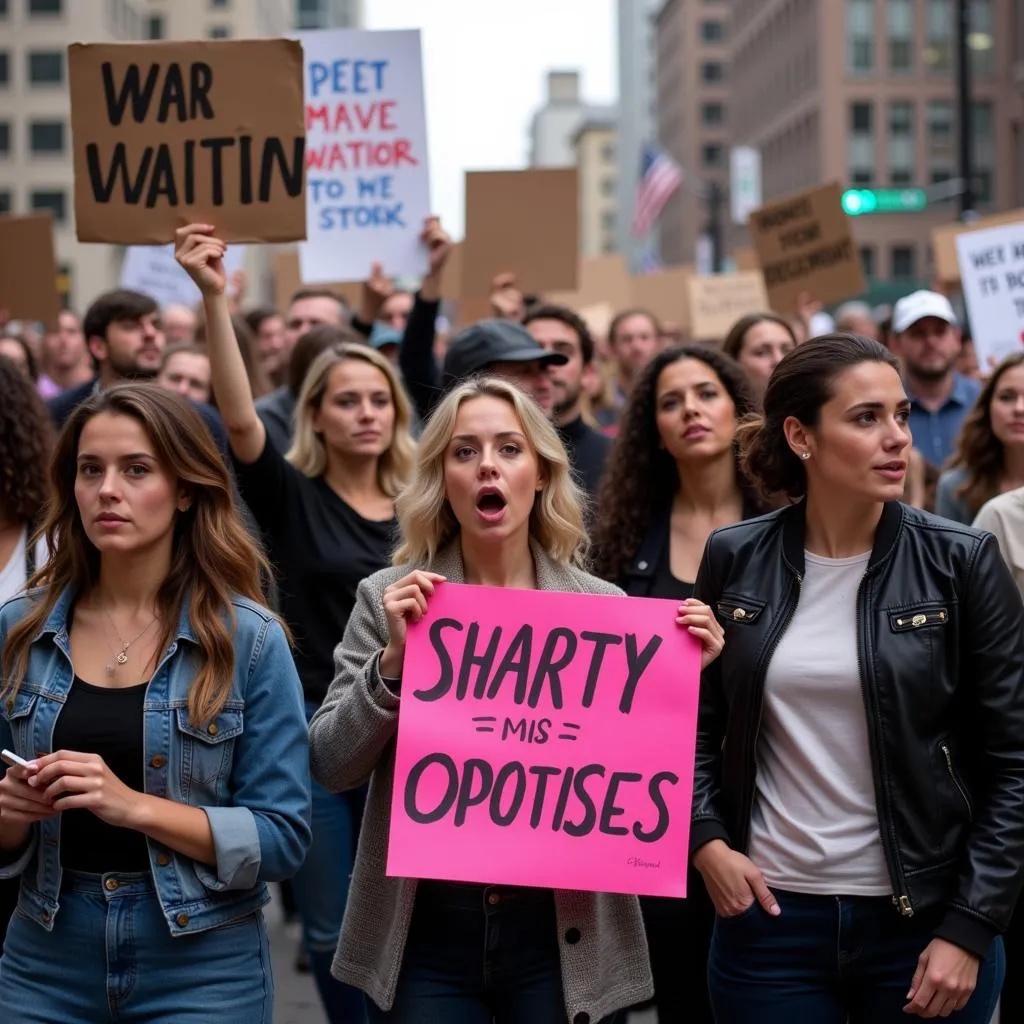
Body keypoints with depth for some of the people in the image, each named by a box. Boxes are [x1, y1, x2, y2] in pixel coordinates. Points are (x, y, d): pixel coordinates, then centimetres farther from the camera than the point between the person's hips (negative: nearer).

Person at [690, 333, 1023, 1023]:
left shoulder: (962, 562, -5)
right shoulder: (735, 560, 1)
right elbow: (698, 723, 11)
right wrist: (707, 838, -5)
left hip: (924, 920, -1)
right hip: (769, 913, 2)